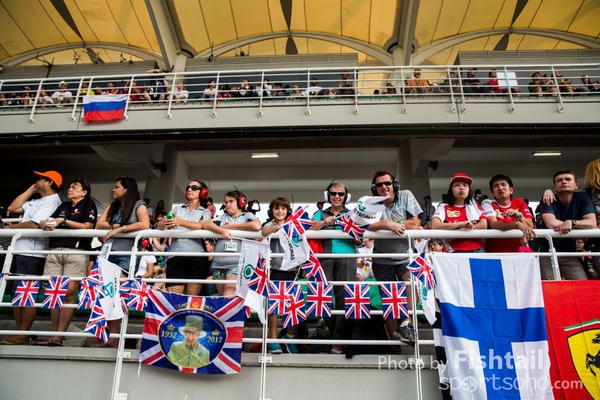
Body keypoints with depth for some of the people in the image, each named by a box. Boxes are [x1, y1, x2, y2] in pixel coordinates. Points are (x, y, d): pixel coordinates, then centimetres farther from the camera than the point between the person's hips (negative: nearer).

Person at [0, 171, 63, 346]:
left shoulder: (52, 202, -10)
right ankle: (18, 333, 18)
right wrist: (30, 190, 17)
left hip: (32, 255, -10)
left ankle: (22, 336, 1)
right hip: (19, 252, 10)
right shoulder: (35, 202, 20)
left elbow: (34, 224, -19)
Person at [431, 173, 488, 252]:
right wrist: (461, 224, -17)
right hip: (456, 251, -3)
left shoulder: (474, 205, 17)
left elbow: (484, 225, 3)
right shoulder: (444, 207, 6)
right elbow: (434, 226, -11)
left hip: (477, 250, 3)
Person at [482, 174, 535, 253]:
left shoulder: (520, 202, 7)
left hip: (516, 250, 4)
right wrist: (517, 224, -31)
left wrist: (519, 216, -19)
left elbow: (530, 226, -2)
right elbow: (493, 224, -18)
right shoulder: (488, 203, -2)